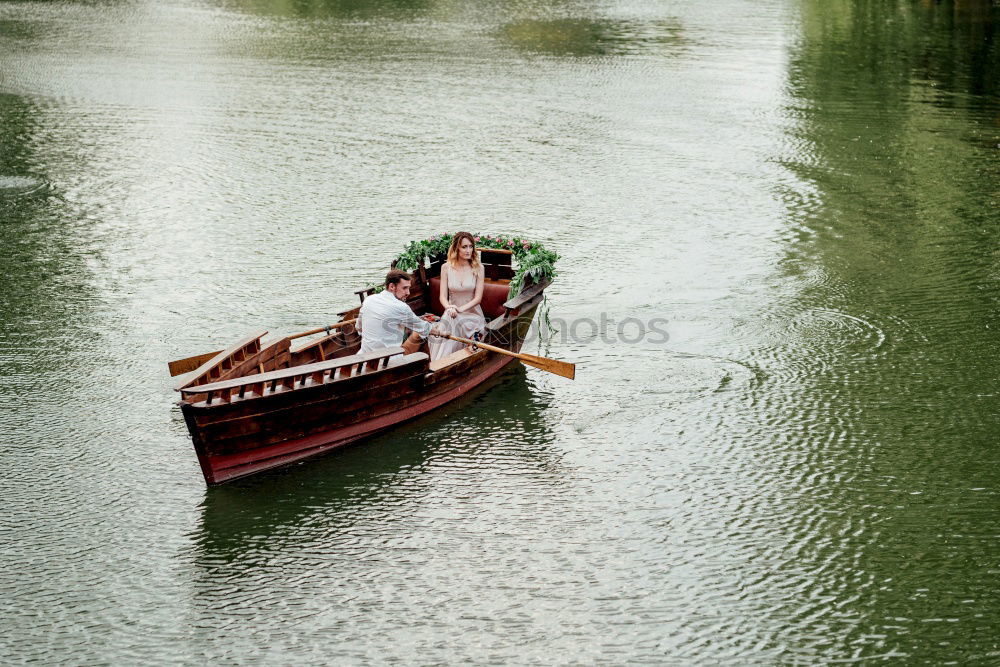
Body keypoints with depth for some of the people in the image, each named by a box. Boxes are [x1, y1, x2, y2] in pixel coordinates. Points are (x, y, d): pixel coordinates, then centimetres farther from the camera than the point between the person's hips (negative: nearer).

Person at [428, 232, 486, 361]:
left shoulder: (478, 268, -1)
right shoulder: (446, 267, 4)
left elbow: (478, 297, -5)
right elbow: (443, 296, 2)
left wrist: (460, 309, -19)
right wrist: (449, 308, -21)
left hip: (472, 313, -1)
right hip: (452, 313, 1)